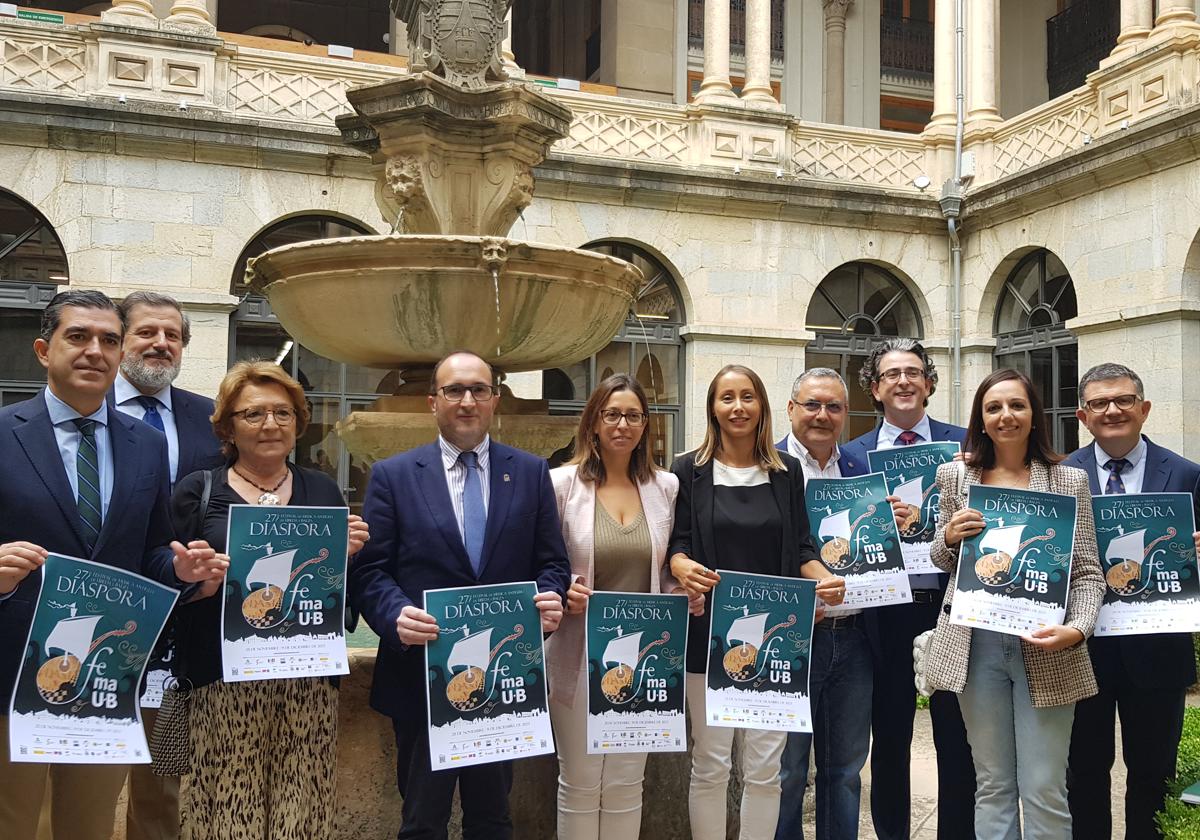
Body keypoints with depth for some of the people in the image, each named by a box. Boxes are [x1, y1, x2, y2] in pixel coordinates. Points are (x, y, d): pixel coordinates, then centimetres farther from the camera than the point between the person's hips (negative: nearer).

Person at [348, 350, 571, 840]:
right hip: (421, 676, -1)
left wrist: (550, 600, -15)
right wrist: (396, 614, -22)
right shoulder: (392, 476, 1)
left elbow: (552, 562, 5)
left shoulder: (531, 473, 5)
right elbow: (370, 570, -3)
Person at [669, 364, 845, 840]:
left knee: (765, 768, 6)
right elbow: (676, 543, -1)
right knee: (710, 765, 4)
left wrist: (824, 578, -12)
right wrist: (682, 567, -24)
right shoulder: (688, 470, 1)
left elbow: (800, 548, 8)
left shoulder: (787, 470, 7)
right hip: (710, 632, -2)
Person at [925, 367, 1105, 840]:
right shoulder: (955, 476, 7)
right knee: (992, 785, 11)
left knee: (1045, 791, 2)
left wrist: (1077, 628, -16)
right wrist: (949, 536, -8)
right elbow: (940, 560, 14)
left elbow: (1087, 571, 1)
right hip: (976, 644, 2)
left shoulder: (1070, 481, 3)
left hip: (1045, 647, -1)